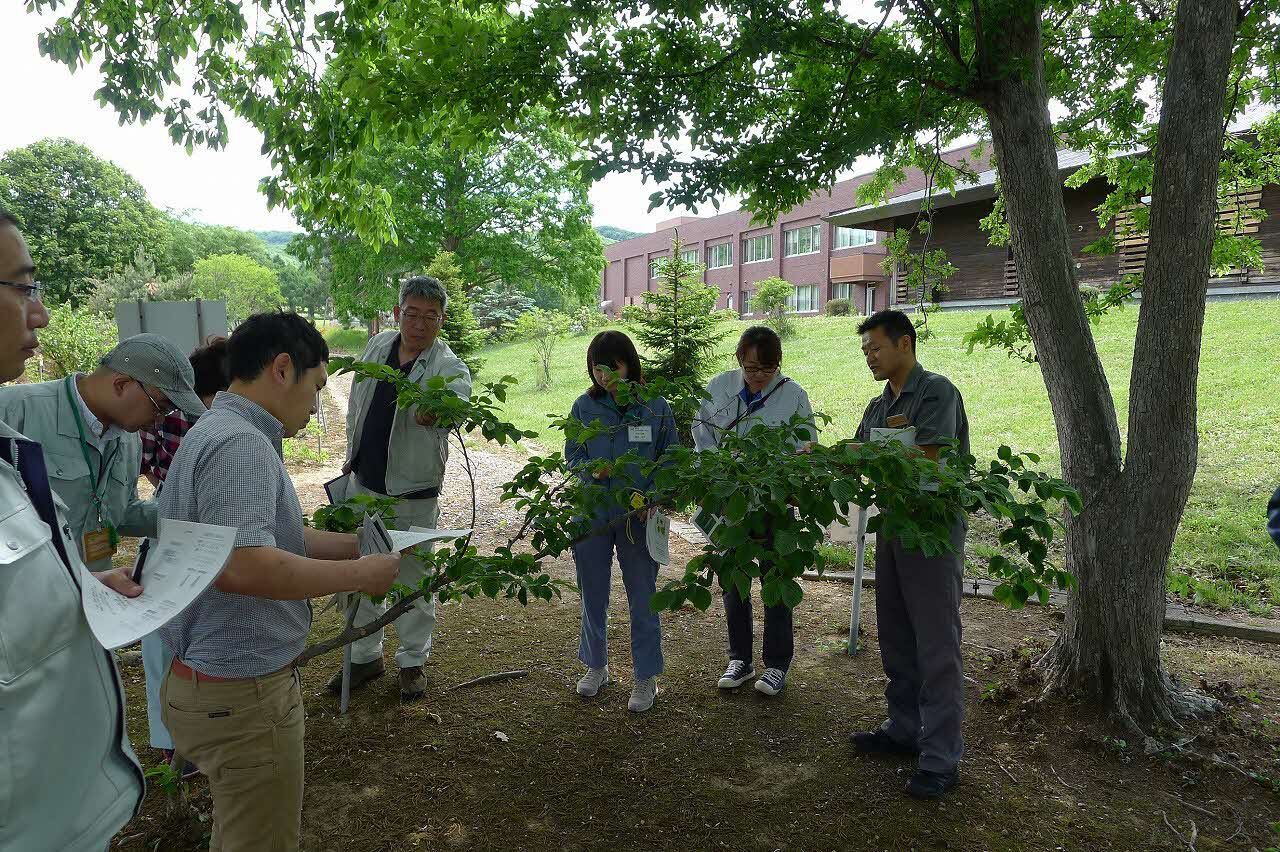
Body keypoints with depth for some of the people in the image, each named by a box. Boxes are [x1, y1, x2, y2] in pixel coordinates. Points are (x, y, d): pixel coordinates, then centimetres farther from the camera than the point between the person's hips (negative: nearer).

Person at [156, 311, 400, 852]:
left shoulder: (217, 432, 10)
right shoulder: (240, 444, -24)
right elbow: (242, 566, -36)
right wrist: (358, 575, -24)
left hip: (210, 680, 10)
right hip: (241, 696, -10)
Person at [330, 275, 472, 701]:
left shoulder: (450, 368, -16)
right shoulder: (378, 346, 2)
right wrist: (351, 456, 17)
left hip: (413, 495, -5)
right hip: (362, 483, 5)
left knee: (413, 579, 7)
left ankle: (413, 661, 27)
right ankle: (366, 654, 34)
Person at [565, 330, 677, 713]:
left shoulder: (655, 406, -4)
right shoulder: (585, 406, 0)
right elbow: (571, 455, 6)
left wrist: (652, 496, -15)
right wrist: (591, 469, -15)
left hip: (639, 515, -2)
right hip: (592, 512, 2)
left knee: (642, 598, 6)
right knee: (593, 594, 15)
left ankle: (646, 678, 21)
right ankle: (596, 665, 35)